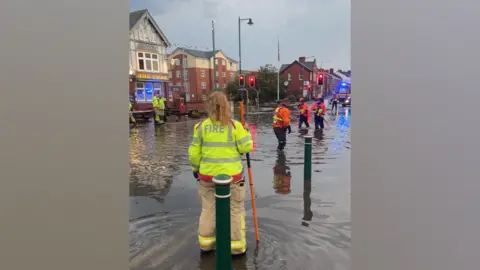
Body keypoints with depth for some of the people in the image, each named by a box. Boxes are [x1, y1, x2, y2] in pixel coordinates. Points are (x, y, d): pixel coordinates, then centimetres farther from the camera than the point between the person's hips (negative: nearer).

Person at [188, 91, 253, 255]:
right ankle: (236, 246, 20)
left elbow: (194, 151, 1)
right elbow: (246, 147, -10)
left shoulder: (201, 126, -3)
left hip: (207, 175, 3)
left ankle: (206, 243, 30)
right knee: (235, 210, 11)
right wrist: (246, 133, 8)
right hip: (231, 175, -3)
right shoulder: (235, 125, -11)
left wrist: (195, 168, 15)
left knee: (208, 209, 17)